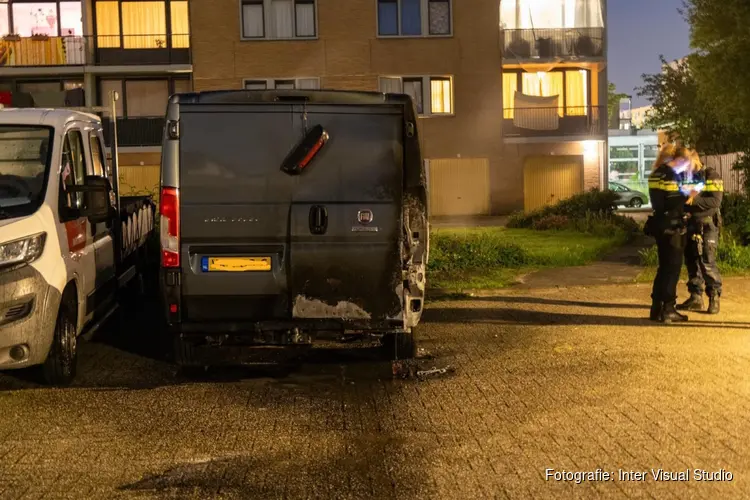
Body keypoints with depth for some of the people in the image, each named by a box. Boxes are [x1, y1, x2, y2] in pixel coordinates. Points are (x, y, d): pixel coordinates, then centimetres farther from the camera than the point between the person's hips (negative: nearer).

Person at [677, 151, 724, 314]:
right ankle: (696, 298, 12)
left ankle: (714, 298, -2)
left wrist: (694, 200, -24)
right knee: (692, 262, 6)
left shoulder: (711, 176, -5)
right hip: (690, 225, 6)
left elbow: (715, 201, -17)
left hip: (707, 225, -6)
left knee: (707, 262, -10)